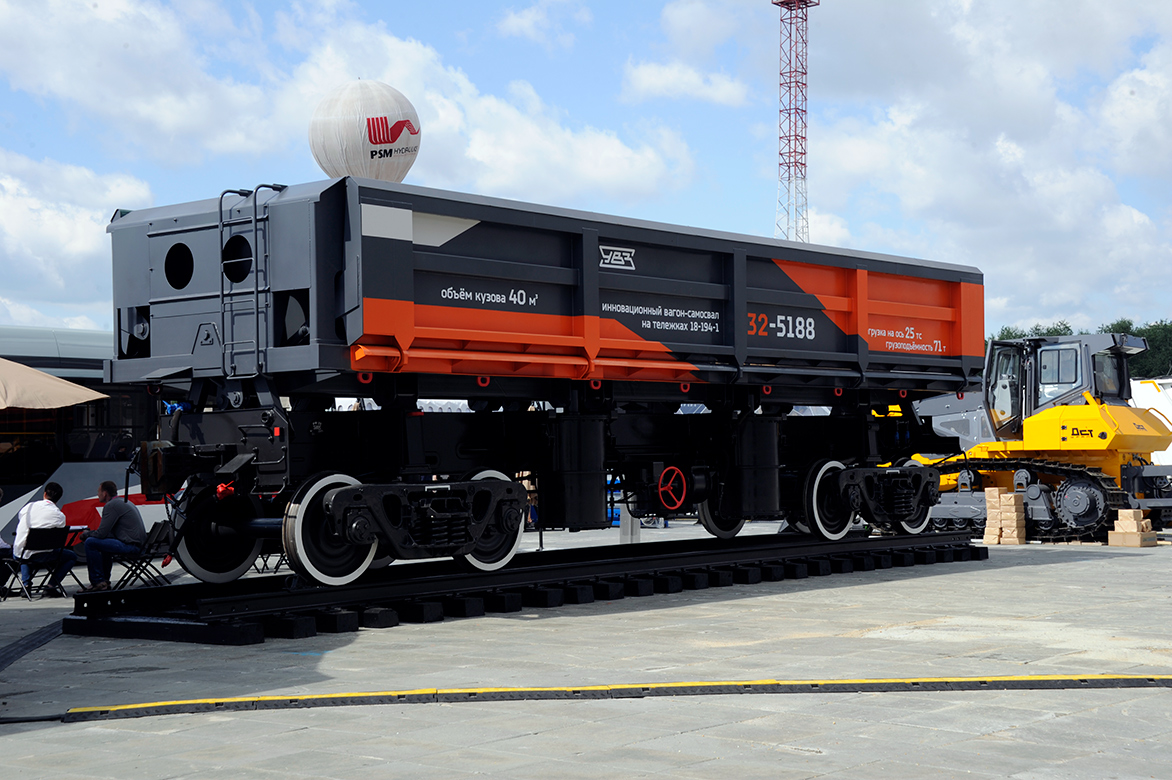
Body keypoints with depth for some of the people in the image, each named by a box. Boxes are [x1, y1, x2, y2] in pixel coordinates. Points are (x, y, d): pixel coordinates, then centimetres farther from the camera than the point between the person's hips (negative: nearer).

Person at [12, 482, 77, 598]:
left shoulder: (29, 506, 6)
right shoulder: (59, 515, -4)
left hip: (19, 554, 4)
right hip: (40, 555, -4)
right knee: (71, 557, 17)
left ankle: (26, 583, 23)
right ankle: (52, 586, 2)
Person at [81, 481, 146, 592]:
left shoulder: (111, 505, -11)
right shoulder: (123, 501, 21)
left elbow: (101, 533, -14)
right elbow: (107, 531, 27)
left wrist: (86, 535, 5)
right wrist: (89, 533, 17)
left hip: (131, 546, -11)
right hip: (139, 543, 11)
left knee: (90, 543, -12)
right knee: (104, 542, 34)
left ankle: (98, 582, -6)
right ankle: (105, 581, 33)